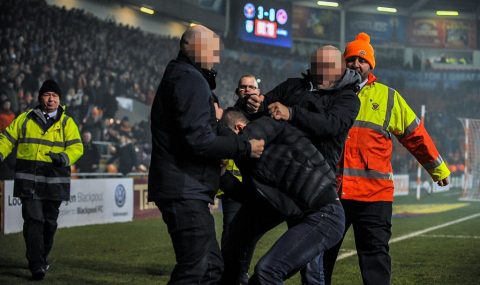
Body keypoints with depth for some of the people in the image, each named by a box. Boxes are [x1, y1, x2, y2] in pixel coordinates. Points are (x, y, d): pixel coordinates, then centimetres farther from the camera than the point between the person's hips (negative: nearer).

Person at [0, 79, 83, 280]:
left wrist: (64, 157, -21)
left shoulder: (67, 123, 8)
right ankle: (36, 265, -12)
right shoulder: (25, 119, 10)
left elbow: (76, 147, -1)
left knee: (49, 222, 11)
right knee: (33, 220, -10)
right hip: (29, 180, -1)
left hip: (54, 180, 1)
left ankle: (42, 258, 28)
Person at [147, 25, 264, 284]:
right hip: (185, 192, -11)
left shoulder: (180, 77, 22)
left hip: (187, 191, 11)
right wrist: (245, 148, -15)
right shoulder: (190, 80, -12)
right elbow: (199, 140, -22)